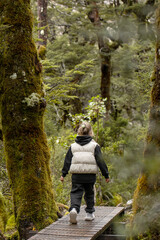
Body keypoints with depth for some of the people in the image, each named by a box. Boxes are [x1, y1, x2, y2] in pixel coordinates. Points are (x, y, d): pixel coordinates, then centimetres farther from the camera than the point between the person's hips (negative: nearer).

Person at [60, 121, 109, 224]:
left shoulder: (73, 146, 8)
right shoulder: (94, 145, 0)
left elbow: (67, 161, 8)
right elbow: (100, 161, -1)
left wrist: (63, 174, 14)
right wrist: (106, 175, 4)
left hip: (76, 175, 1)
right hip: (90, 176, -1)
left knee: (76, 193, 2)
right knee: (89, 193, 15)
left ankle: (74, 209, -23)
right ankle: (90, 213, 22)